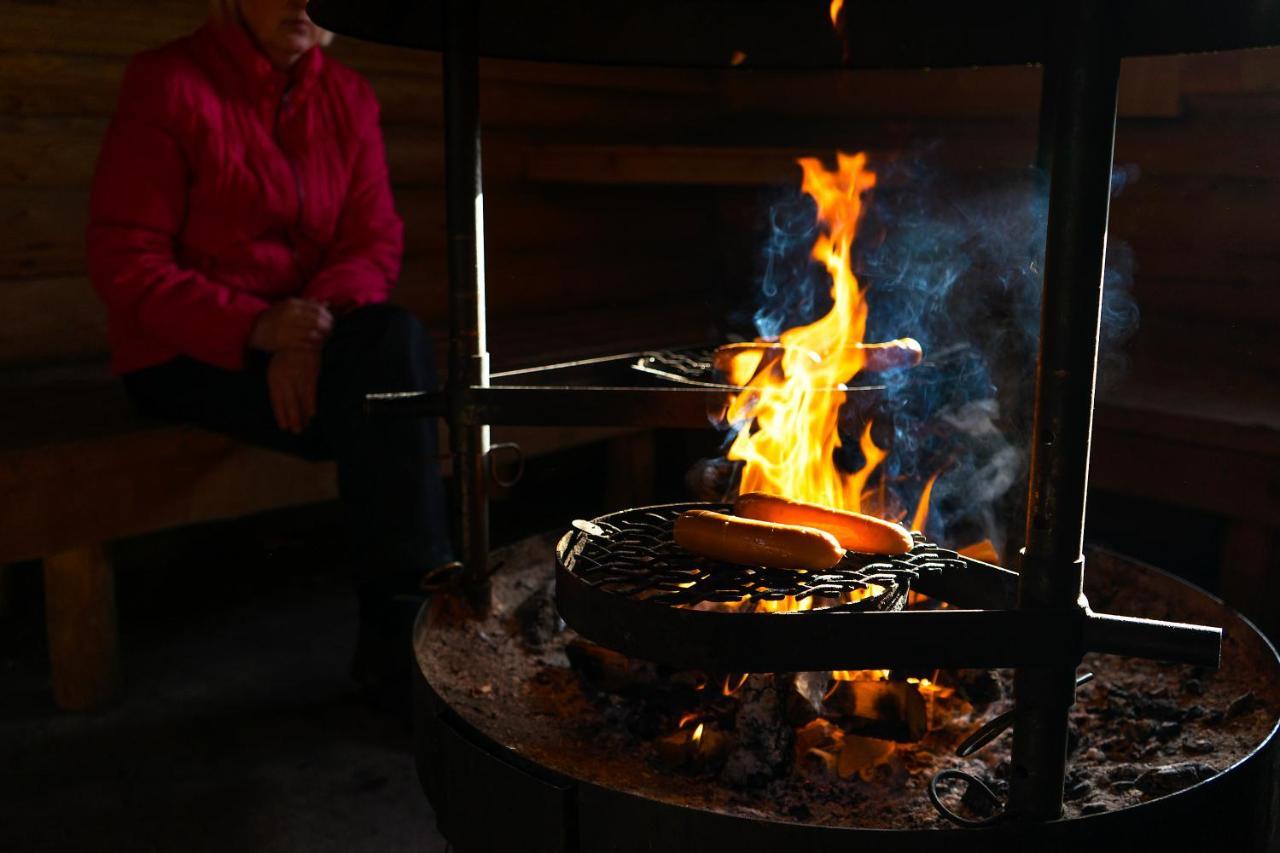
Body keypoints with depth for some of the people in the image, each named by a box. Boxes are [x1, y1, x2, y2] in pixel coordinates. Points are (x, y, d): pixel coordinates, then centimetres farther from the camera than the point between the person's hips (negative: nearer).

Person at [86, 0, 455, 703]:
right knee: (388, 389, -28)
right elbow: (123, 263, -11)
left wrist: (313, 330, -21)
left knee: (396, 336, -28)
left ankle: (396, 630, -24)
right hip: (186, 357, -4)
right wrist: (252, 326, -25)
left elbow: (375, 241, 0)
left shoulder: (346, 97, 8)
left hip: (309, 340, 5)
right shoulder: (169, 85, -7)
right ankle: (408, 613, -18)